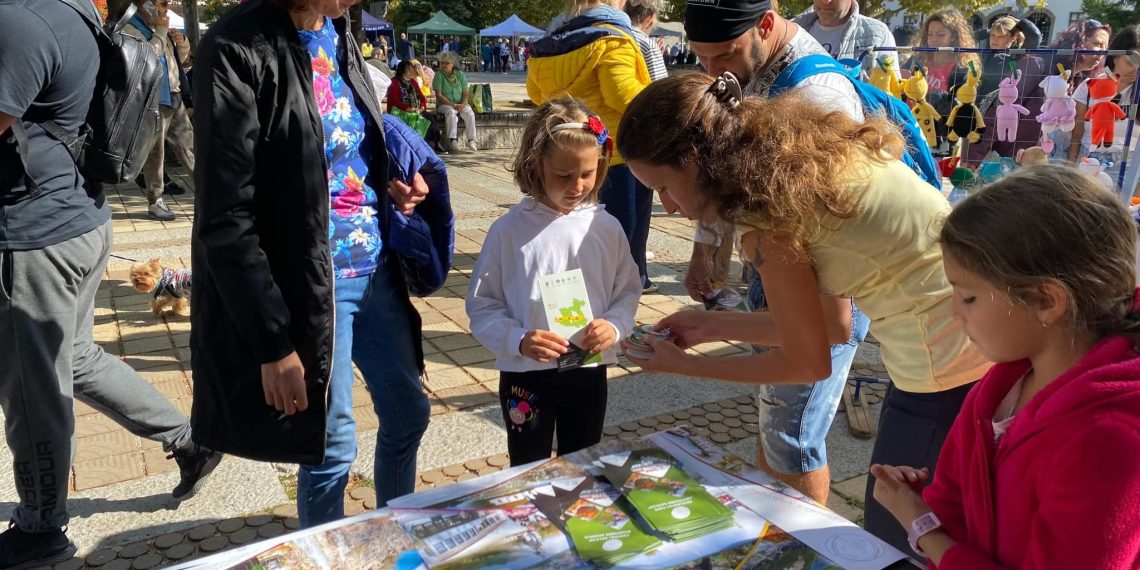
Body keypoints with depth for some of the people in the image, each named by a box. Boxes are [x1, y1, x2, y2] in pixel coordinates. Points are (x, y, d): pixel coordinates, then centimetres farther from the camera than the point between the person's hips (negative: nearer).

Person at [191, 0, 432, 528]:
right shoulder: (238, 49, -18)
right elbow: (227, 220, -19)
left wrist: (390, 189, 0)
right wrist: (273, 342, -19)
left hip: (374, 266, 8)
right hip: (310, 283, -7)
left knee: (409, 412, 18)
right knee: (331, 447, 8)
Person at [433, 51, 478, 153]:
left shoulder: (460, 74, 8)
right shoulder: (439, 75, -2)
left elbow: (465, 93, 6)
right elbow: (439, 95, -8)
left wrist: (463, 104, -14)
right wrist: (453, 105, -17)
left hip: (461, 104, 3)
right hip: (444, 104, -3)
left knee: (470, 113, -27)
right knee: (451, 113, -36)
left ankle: (471, 140, -26)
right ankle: (452, 140, -38)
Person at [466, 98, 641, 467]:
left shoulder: (606, 228, -3)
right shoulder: (508, 230, -10)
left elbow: (628, 291, 2)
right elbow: (482, 305, -8)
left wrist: (615, 326, -18)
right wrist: (518, 339, -23)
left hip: (589, 372, 2)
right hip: (524, 375, -2)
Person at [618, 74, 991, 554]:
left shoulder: (762, 211, -19)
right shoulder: (803, 153, 7)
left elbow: (807, 364, -7)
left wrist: (682, 365, 2)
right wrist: (712, 325, 15)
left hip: (948, 374, -9)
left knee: (889, 543, 12)